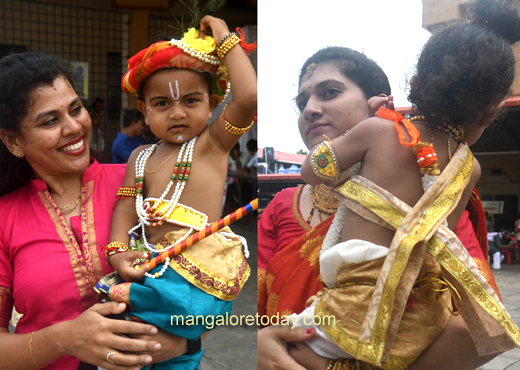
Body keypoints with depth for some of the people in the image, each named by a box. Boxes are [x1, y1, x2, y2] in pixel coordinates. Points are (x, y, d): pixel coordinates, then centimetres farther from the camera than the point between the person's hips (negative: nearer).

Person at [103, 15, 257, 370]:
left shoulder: (213, 141, 1)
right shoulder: (141, 156, 17)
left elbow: (249, 97, -15)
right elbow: (126, 208, 9)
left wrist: (226, 40, -6)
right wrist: (117, 251, -9)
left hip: (200, 264, -5)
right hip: (153, 260, 5)